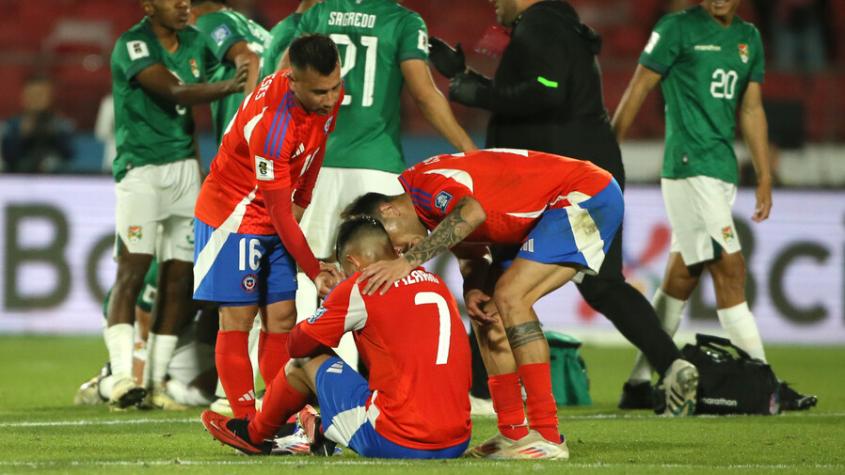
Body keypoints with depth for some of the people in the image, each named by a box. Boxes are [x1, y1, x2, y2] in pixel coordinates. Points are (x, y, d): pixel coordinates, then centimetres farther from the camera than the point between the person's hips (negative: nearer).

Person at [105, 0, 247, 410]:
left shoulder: (194, 42, 11)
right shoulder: (132, 45, -12)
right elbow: (176, 92, -24)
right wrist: (230, 86, -36)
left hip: (185, 166, 7)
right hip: (141, 166, -6)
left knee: (179, 277, 3)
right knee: (132, 271, -13)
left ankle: (157, 381, 7)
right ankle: (122, 377, -17)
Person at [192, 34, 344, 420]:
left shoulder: (331, 97, -12)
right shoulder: (272, 124, -34)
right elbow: (279, 214, -26)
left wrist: (299, 204, 7)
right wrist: (314, 272, -20)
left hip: (277, 216, 8)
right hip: (233, 215, -7)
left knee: (282, 319, 3)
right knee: (238, 319, -7)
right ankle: (246, 425, -7)